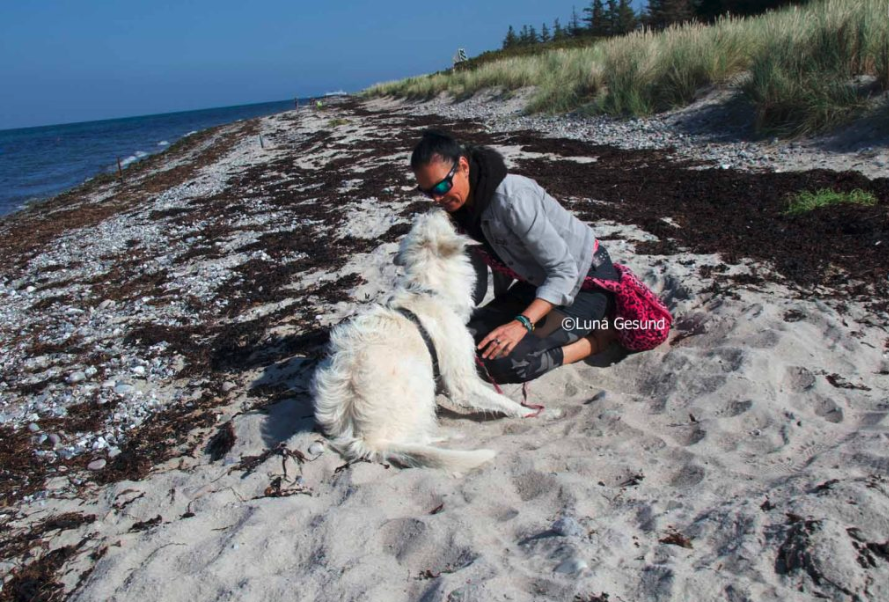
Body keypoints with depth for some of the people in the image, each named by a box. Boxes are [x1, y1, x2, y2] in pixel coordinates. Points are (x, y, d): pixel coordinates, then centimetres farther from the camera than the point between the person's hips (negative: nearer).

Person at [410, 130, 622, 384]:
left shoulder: (512, 198, -29)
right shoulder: (461, 210, -3)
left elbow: (565, 271, -28)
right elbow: (475, 283, 0)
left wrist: (522, 323, -38)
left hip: (587, 278, -8)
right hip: (538, 281, 9)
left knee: (503, 362, -24)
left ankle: (603, 334, -5)